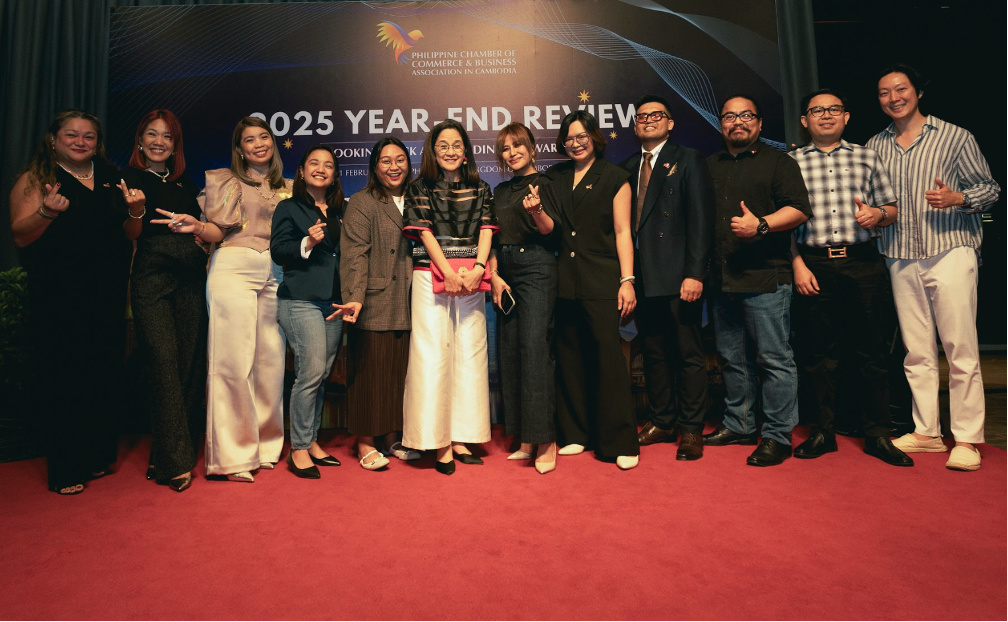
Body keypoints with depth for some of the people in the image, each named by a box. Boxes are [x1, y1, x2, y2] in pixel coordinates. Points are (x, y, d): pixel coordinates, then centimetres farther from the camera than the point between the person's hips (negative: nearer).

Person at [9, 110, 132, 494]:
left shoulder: (111, 179, 17)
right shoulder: (34, 180, 3)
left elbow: (128, 234, 21)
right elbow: (21, 236, -5)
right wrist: (47, 212, -23)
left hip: (108, 296, 4)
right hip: (57, 300, -4)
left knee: (105, 376, 6)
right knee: (60, 380, -1)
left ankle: (99, 458, 21)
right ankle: (65, 471, 10)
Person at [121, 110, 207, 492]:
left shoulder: (184, 183, 19)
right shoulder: (129, 178, 6)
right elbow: (131, 235, -4)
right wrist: (137, 209, -21)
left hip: (191, 278, 4)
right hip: (152, 278, -4)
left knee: (190, 367, 2)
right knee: (165, 368, -11)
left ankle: (165, 456, 14)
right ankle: (174, 462, -5)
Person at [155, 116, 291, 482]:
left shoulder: (286, 188, 21)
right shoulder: (226, 181, 10)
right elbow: (216, 232, 2)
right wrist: (196, 226, -17)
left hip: (274, 276, 4)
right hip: (234, 270, -4)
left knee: (272, 360, 0)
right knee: (233, 361, -8)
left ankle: (264, 445, 13)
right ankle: (232, 455, -1)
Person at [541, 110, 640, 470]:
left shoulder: (613, 177, 5)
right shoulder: (554, 178, 15)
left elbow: (622, 232, 0)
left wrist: (627, 280, -8)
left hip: (601, 282, -4)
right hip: (564, 281, 4)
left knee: (608, 356, -7)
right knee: (570, 359, 8)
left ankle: (620, 442, 4)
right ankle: (576, 433, 20)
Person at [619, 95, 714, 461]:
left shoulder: (688, 161, 3)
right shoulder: (627, 168, 16)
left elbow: (700, 219, -6)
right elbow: (624, 222, 11)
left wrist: (695, 273, -15)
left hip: (678, 277, -5)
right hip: (643, 277, 5)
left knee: (689, 354, 2)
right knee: (653, 353, 12)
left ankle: (691, 430, 13)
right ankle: (661, 422, 24)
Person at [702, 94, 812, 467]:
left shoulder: (777, 162, 4)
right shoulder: (710, 166, 19)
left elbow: (800, 209, -5)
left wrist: (761, 224, -20)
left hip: (765, 278, -5)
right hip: (722, 280, 6)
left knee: (774, 359, -3)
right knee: (732, 358, 12)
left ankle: (778, 436, 7)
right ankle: (738, 426, 25)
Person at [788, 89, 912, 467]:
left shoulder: (867, 158, 15)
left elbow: (892, 208, 15)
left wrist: (878, 214, -8)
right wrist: (798, 265, -6)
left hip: (863, 265, 1)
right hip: (813, 266, -1)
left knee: (870, 351, 4)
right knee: (816, 351, 3)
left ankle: (877, 435, 15)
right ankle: (822, 432, 15)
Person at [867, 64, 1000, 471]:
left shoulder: (955, 136, 5)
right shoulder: (874, 147, 14)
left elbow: (991, 188, 6)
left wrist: (958, 198, -14)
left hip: (950, 251, -3)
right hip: (901, 260, 3)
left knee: (961, 351, -5)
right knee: (917, 352, 7)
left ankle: (967, 440, 2)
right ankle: (926, 432, 15)